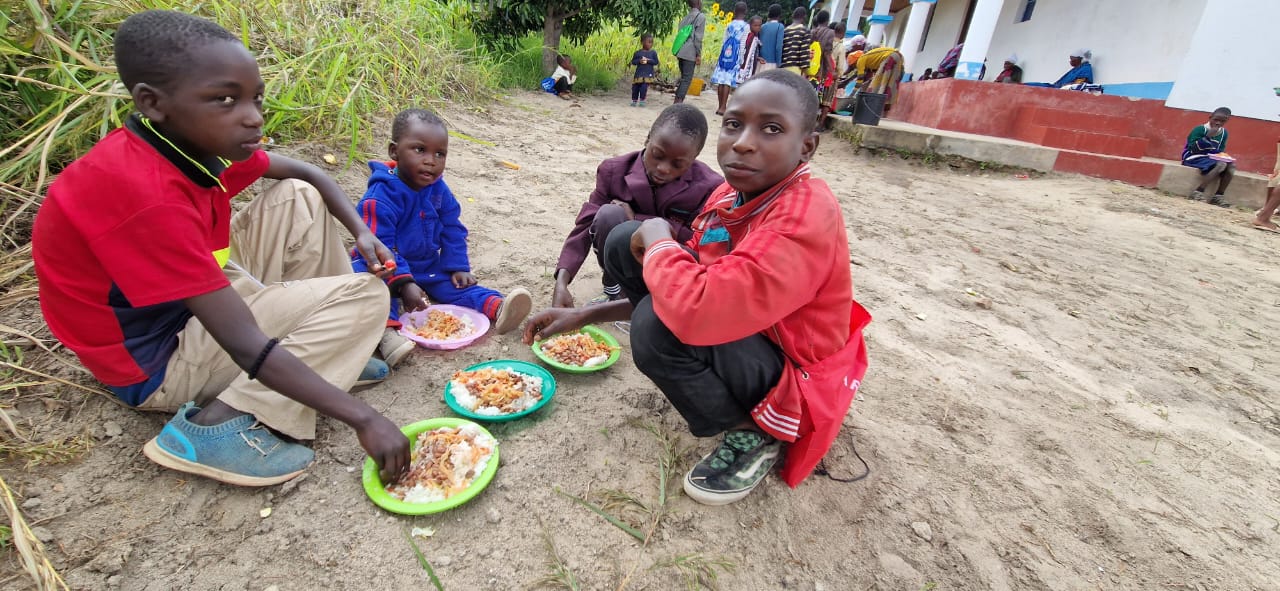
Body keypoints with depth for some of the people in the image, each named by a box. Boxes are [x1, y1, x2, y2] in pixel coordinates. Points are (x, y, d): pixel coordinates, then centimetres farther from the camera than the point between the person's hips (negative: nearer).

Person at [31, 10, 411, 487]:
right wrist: (362, 418, -35)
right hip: (158, 360, -8)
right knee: (362, 296, -18)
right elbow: (245, 344, -36)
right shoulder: (145, 193, -33)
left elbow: (305, 173, 8)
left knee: (298, 198, 4)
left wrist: (361, 232, -11)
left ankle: (326, 348, 3)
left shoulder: (198, 139, -9)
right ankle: (217, 425, -16)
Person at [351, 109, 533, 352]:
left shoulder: (438, 189, -4)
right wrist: (403, 283, -35)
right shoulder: (381, 196, -24)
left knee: (455, 284, -12)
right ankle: (387, 329, -51)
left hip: (428, 266, 5)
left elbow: (452, 230, 3)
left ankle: (497, 307, -26)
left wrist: (459, 267, -6)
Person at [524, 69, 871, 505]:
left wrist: (658, 239, -22)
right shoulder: (732, 194, -3)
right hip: (740, 329, 8)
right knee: (624, 239, 0)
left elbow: (694, 310, -44)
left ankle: (752, 432, -6)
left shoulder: (807, 218, -30)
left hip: (792, 380, -7)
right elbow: (698, 286, 6)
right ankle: (706, 376, 9)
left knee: (659, 325, -34)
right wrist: (584, 316, 0)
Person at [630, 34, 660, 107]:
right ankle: (634, 100, 20)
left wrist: (648, 60, -14)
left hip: (648, 74, -1)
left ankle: (642, 100, 3)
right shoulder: (637, 53, 5)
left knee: (644, 87, -12)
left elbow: (656, 62, -2)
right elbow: (633, 62, 3)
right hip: (639, 73, 1)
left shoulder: (653, 53, 5)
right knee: (635, 87, 4)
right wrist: (639, 61, -15)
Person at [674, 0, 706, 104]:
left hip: (681, 52, 7)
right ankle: (678, 102, -10)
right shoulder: (701, 16, -3)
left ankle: (677, 102, 12)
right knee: (687, 79, -5)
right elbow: (698, 38, -11)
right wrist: (699, 55, -9)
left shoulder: (685, 18, 19)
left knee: (683, 78, 14)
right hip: (690, 53, -7)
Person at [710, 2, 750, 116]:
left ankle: (719, 106, 9)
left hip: (725, 55, 4)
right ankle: (722, 107, -9)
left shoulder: (729, 25, 10)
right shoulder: (746, 26, -1)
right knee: (728, 81, -5)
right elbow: (743, 45, -5)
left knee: (721, 80, 4)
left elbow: (724, 42, 10)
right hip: (735, 56, -4)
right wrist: (741, 61, -1)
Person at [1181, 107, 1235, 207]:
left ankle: (1218, 196, -15)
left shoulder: (1224, 133, 9)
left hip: (1211, 158, 7)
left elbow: (1221, 150, 15)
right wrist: (1208, 137, -25)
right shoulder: (1200, 129, -11)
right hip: (1194, 158, -7)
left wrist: (1221, 155, -7)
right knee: (1221, 164, -30)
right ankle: (1197, 192, -30)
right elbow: (1193, 149, -19)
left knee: (1231, 166, -18)